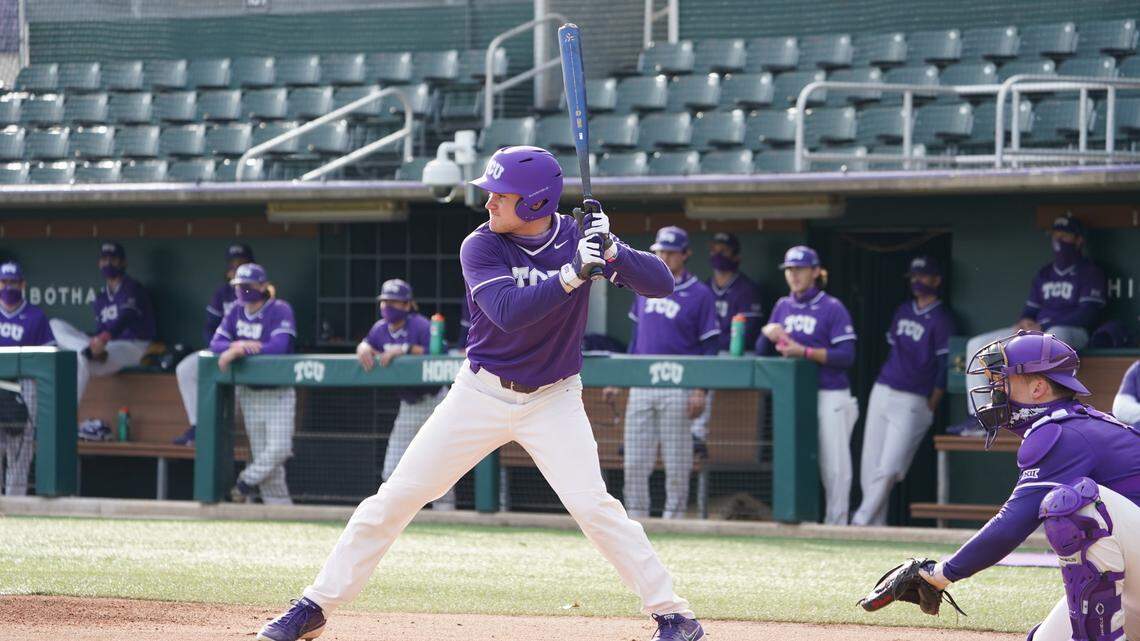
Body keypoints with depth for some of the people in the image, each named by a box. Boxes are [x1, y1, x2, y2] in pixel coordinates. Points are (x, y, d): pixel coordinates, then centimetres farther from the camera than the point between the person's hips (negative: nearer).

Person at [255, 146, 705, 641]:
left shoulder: (579, 238, -8)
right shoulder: (481, 247, -13)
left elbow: (661, 284, -13)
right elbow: (509, 311, -29)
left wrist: (611, 252, -30)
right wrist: (573, 273, -38)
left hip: (553, 400, 0)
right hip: (483, 392, 1)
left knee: (592, 504, -18)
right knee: (397, 496, -3)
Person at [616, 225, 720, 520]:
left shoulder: (699, 294, -2)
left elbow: (709, 346, -4)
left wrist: (701, 390, -13)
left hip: (678, 390, -5)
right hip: (641, 385, 5)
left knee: (676, 463, -1)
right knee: (634, 462, 3)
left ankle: (673, 518, 5)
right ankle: (635, 520, 8)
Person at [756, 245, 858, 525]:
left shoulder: (832, 308, -3)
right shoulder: (783, 307, 14)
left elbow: (846, 356, -12)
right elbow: (761, 350, 15)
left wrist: (805, 352, -19)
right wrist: (769, 334, -7)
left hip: (829, 395, -5)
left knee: (834, 465, -5)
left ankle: (836, 524, 1)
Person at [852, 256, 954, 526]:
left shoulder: (941, 320, -6)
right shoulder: (903, 312, 16)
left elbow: (945, 367, -9)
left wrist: (930, 407, -10)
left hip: (911, 402, -7)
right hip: (882, 393, 7)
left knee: (888, 469, -13)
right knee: (869, 468, 3)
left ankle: (860, 523, -8)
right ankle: (875, 525, 8)